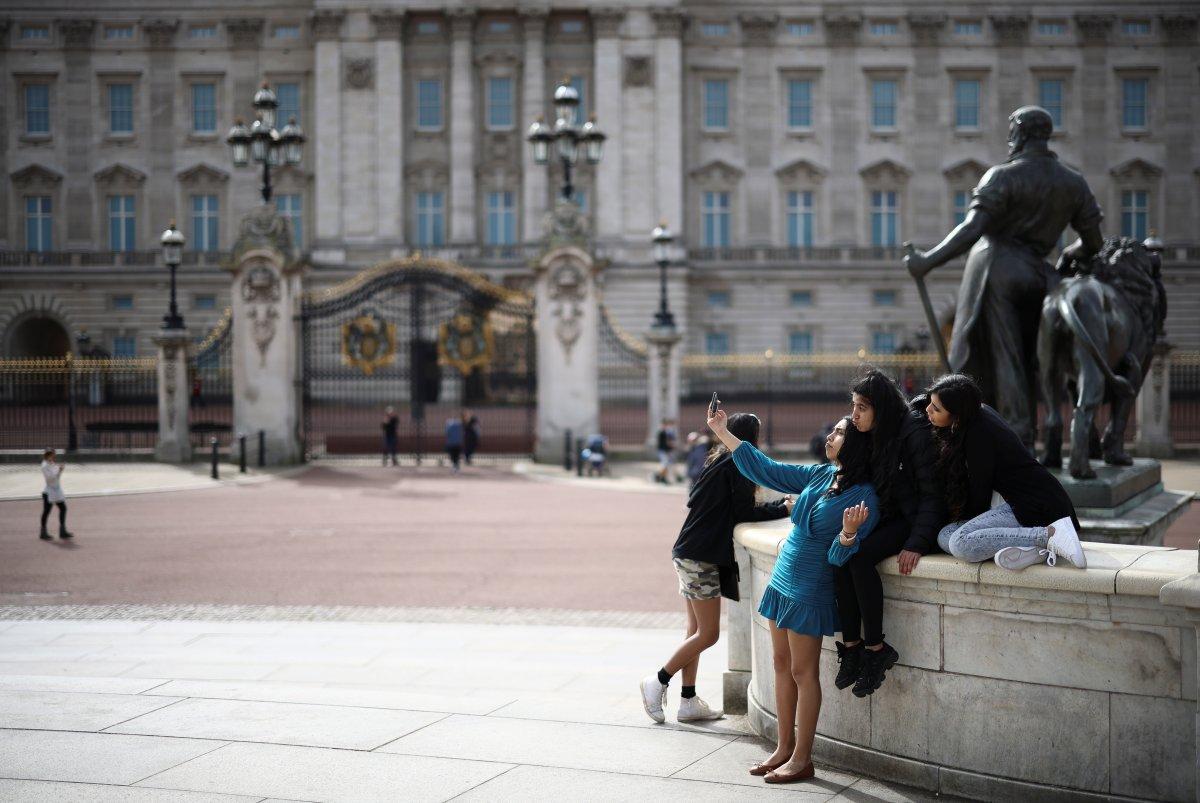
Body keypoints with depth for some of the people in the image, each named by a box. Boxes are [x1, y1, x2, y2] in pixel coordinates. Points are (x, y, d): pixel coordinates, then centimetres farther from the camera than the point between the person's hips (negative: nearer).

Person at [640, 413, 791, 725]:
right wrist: (782, 509, 1)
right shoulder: (736, 465, -10)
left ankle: (688, 702, 12)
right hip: (701, 557, -10)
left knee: (697, 631, 11)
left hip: (688, 555, 10)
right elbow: (743, 513, -10)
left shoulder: (717, 462, 15)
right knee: (708, 634, -4)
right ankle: (659, 682, 1)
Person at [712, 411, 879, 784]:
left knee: (803, 672, -1)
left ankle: (801, 760, 7)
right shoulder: (820, 475, 6)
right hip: (783, 581, 7)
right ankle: (784, 748, 22)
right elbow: (766, 469, 14)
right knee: (782, 665, 12)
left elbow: (838, 556, -17)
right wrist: (722, 432, 15)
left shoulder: (864, 497, -15)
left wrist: (848, 532, -38)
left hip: (810, 591, -7)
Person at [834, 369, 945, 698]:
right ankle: (851, 645, -18)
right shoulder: (874, 435, 7)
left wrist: (917, 544, -25)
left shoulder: (915, 433, -16)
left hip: (916, 520, -7)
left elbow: (932, 494, -17)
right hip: (888, 517, 7)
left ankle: (876, 648, -22)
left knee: (860, 556, -30)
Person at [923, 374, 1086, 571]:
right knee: (945, 537, -2)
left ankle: (1050, 535, -22)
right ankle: (1033, 548, -16)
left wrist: (960, 521, 7)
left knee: (960, 542, -27)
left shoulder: (978, 436, -18)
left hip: (1039, 508, -10)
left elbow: (980, 495, -11)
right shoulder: (980, 412, 11)